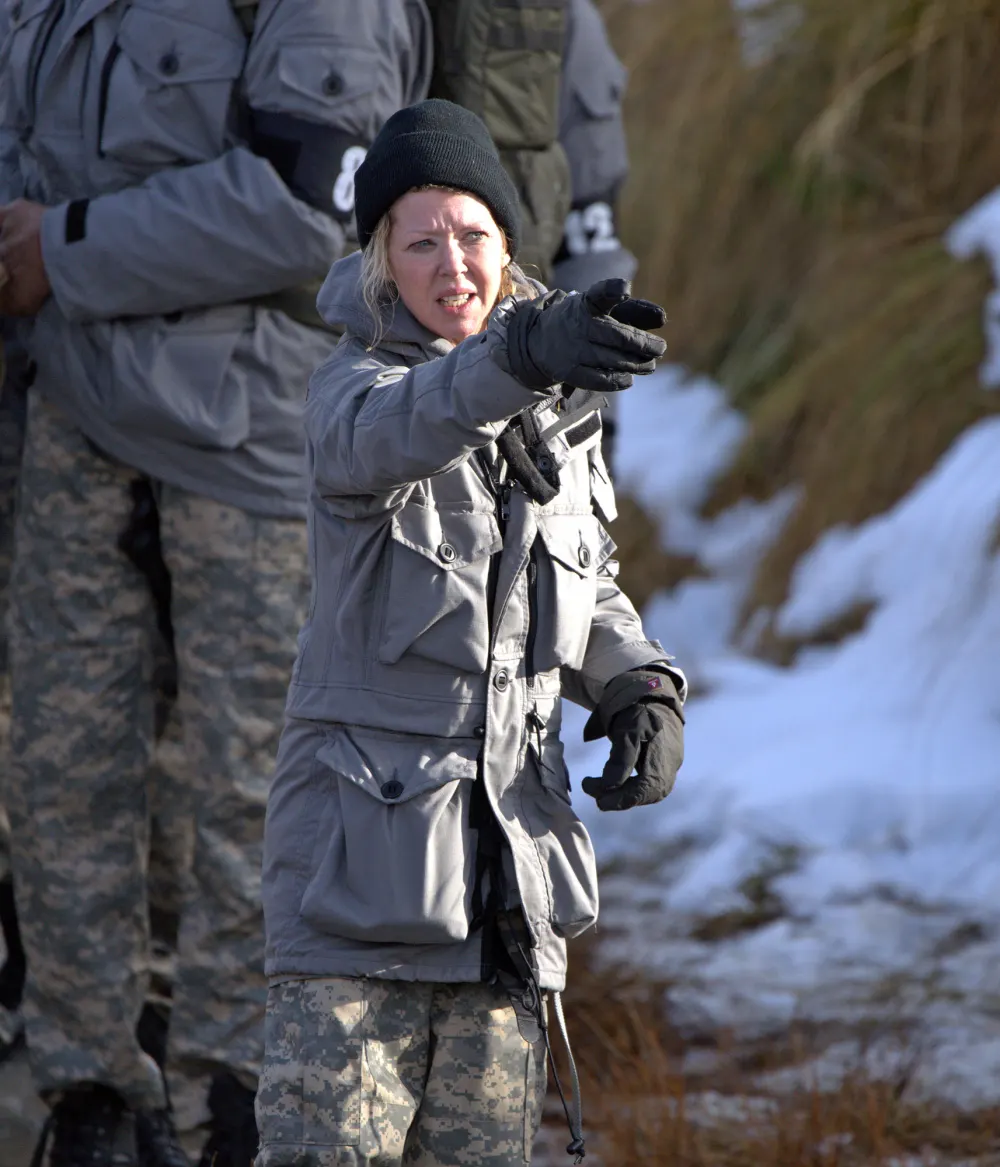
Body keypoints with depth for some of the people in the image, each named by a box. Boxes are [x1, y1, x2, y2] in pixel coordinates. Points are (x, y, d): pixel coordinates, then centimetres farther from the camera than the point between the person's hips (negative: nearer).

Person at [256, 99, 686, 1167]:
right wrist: (522, 354, -53)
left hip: (508, 860, 5)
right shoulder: (352, 386, -7)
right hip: (364, 854, -5)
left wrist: (640, 690, 3)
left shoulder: (561, 415, 9)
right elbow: (392, 434, -34)